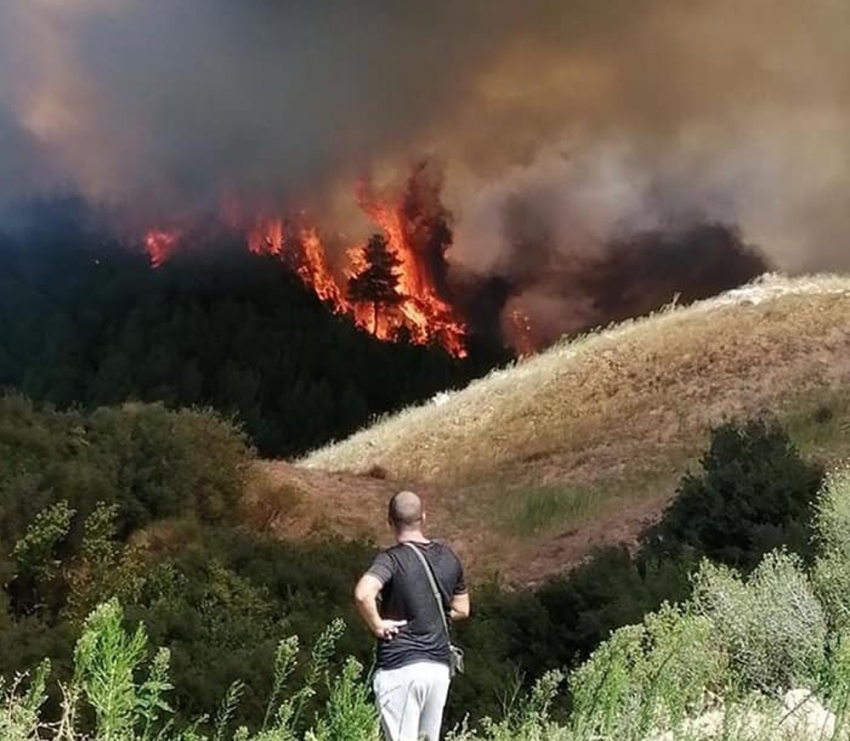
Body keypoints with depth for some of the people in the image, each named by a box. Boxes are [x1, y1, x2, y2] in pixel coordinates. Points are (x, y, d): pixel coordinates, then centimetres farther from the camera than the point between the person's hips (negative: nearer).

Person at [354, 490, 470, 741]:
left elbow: (363, 593, -32)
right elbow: (461, 610, 17)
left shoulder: (392, 559, -12)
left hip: (400, 667, -6)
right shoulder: (448, 558, 7)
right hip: (439, 666, 6)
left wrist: (377, 624, -16)